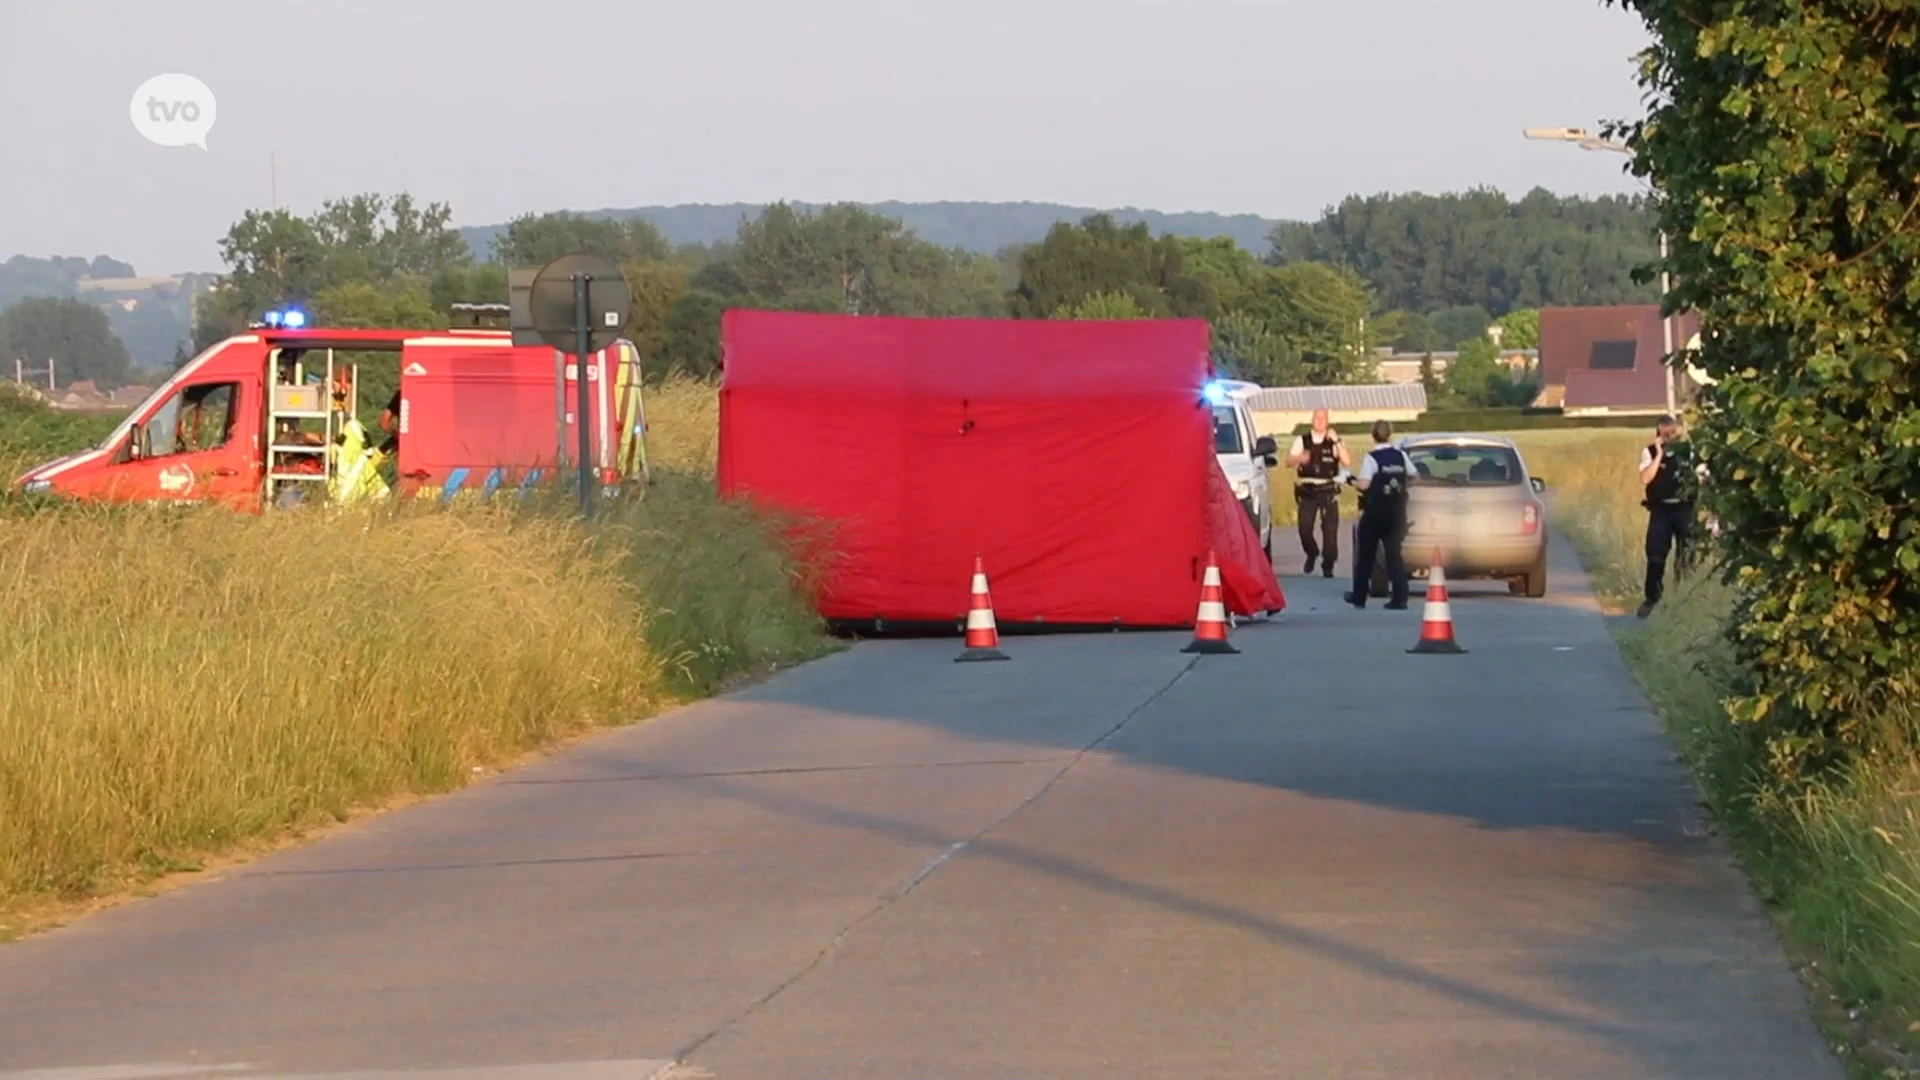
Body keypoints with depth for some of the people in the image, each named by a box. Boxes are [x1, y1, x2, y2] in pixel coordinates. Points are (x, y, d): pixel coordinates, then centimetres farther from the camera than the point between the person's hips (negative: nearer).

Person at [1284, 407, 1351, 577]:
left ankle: (1328, 565, 9)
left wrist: (1336, 441, -16)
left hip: (1328, 491, -1)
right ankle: (1311, 554, 25)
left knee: (1330, 528, -2)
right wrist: (1299, 458, -24)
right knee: (1304, 528, -4)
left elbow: (1347, 462, -9)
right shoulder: (1302, 440, 7)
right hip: (1307, 490, 1)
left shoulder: (1334, 441, 3)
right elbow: (1289, 461, -1)